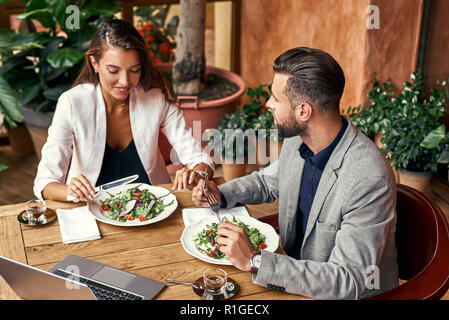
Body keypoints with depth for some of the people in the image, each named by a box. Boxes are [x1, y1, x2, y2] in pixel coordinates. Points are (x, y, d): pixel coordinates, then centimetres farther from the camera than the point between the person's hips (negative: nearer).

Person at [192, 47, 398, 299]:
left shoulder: (369, 179, -30)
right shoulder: (297, 140, -6)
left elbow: (349, 281, -29)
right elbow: (268, 181, 16)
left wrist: (254, 261, -32)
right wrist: (220, 194, -3)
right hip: (295, 275, 7)